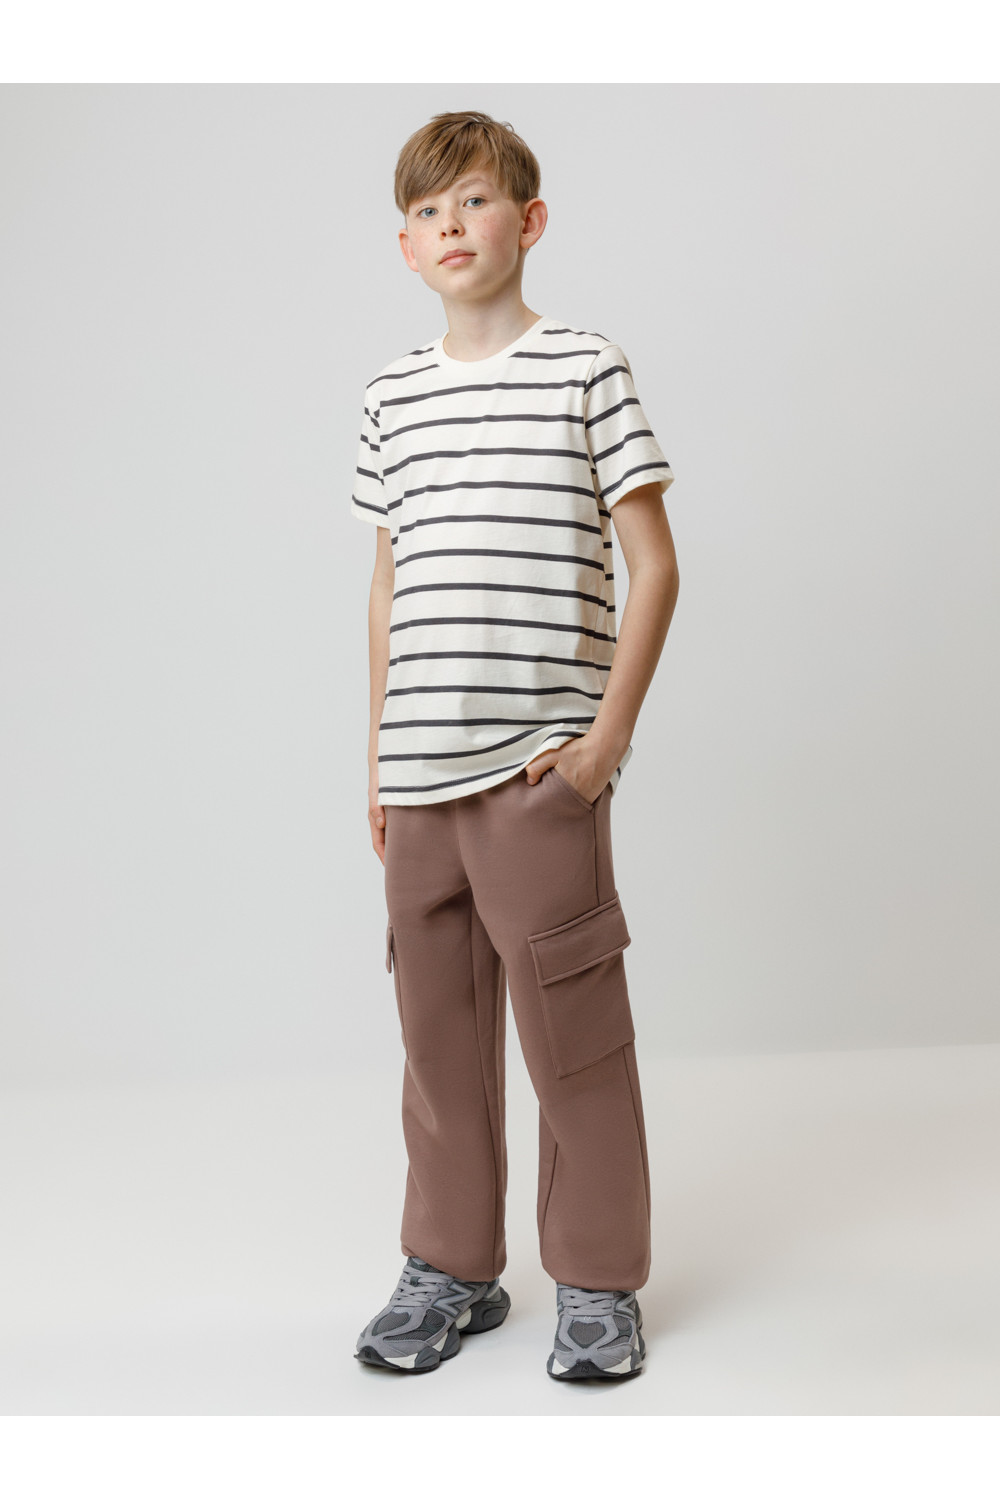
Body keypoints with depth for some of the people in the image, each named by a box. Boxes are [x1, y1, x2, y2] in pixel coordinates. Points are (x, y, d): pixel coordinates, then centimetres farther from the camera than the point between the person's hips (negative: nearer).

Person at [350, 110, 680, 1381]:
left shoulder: (586, 369, 0)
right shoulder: (392, 396, 13)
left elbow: (653, 565, -2)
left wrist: (611, 732, -9)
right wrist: (378, 751, 14)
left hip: (543, 762, -4)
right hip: (420, 768, 5)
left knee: (569, 1019, 0)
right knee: (437, 1021, 11)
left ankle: (600, 1283, 17)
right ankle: (451, 1268, 27)